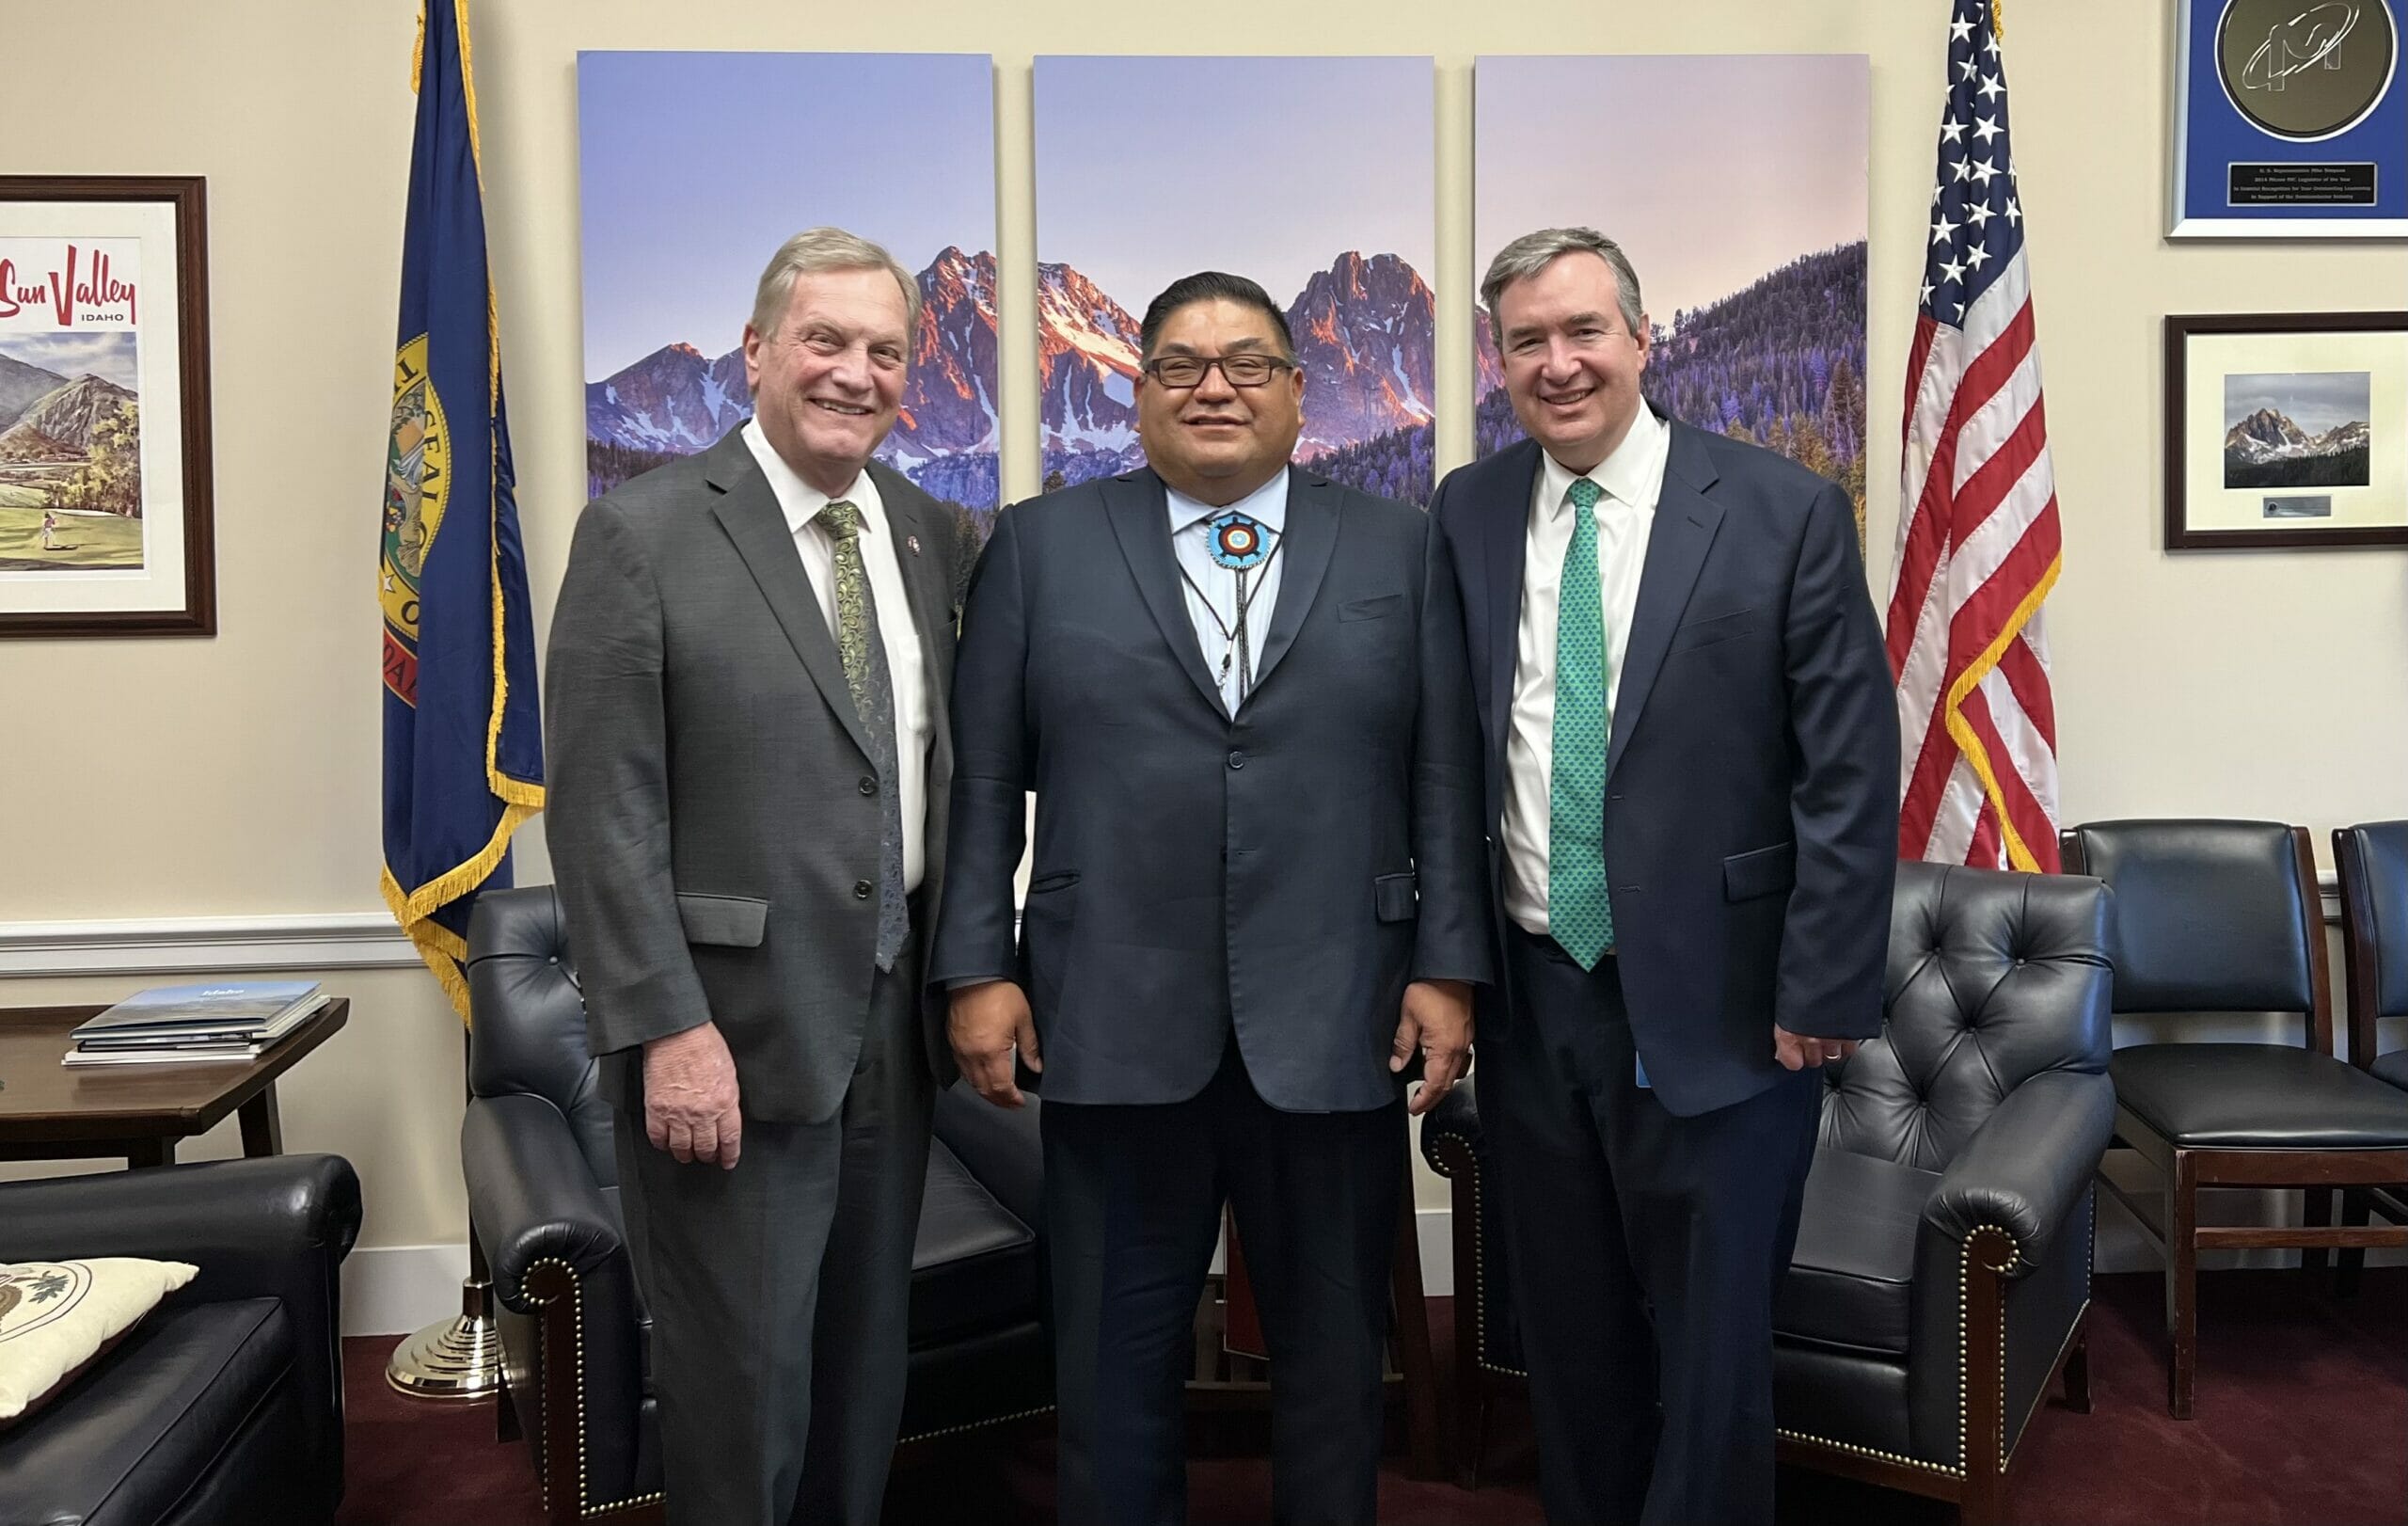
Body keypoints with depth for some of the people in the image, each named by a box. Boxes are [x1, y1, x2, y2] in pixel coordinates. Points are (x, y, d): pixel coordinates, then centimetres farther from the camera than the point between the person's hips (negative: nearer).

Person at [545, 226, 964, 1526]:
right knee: (740, 1370, 7)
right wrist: (666, 1028, -17)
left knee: (867, 1357, 18)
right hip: (733, 1029, -5)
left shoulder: (928, 534, 8)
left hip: (892, 1020, 5)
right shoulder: (643, 533, -9)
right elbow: (602, 810, -12)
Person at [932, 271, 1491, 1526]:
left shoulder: (1398, 550, 7)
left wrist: (1446, 967, -2)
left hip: (1335, 1032, 1)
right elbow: (982, 784, 3)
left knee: (1334, 1354, 14)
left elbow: (1444, 780, 4)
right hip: (1117, 1030, 0)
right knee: (1116, 1364, 11)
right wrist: (977, 970, -2)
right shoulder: (1039, 547, 6)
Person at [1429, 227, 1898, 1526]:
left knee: (1713, 1352, 9)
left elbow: (1850, 776, -8)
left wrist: (1823, 993, -11)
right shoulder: (1464, 516, 3)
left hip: (1717, 1005, -3)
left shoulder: (1783, 513, -7)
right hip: (1530, 995, 3)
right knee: (1567, 1342, 17)